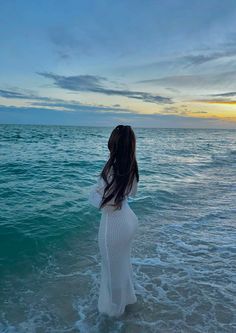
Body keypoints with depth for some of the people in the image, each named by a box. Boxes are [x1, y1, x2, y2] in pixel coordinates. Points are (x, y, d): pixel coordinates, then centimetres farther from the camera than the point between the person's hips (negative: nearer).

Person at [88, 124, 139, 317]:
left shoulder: (111, 171, -29)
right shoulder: (132, 167, -5)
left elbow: (101, 203, -23)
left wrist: (95, 190, -6)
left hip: (113, 224, -7)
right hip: (129, 219, 8)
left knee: (113, 266, 17)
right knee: (124, 262, 29)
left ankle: (115, 307, 41)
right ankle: (128, 296, 52)